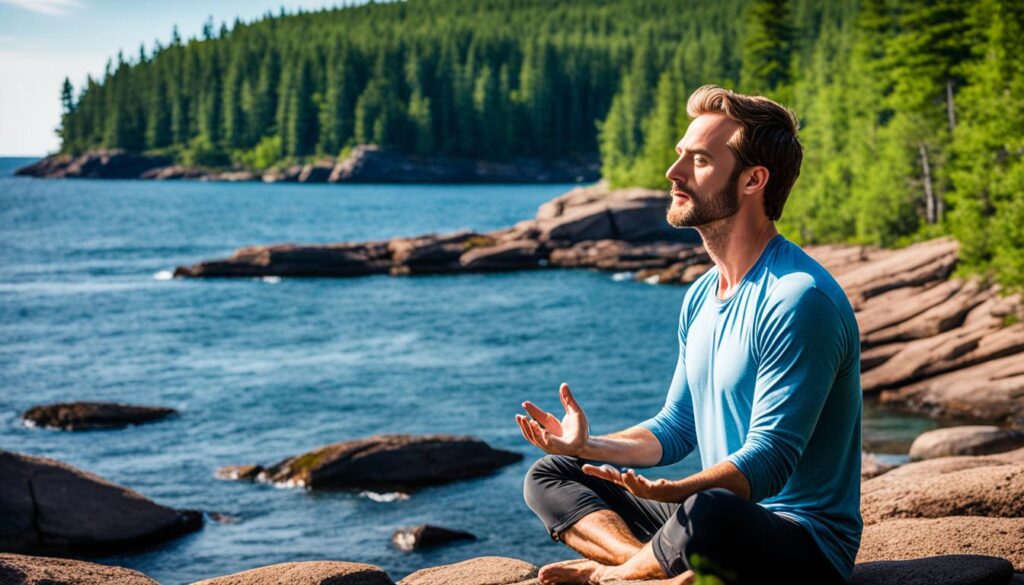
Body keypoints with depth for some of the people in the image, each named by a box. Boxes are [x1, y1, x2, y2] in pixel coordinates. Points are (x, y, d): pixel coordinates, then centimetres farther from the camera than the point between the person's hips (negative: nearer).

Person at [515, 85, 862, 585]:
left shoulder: (799, 300, -19)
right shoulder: (701, 297, 11)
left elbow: (767, 462, -23)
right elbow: (677, 429, 17)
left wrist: (670, 492, -40)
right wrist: (589, 445, 0)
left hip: (807, 543, -9)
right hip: (727, 519, 9)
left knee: (706, 512, -41)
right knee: (549, 477, 8)